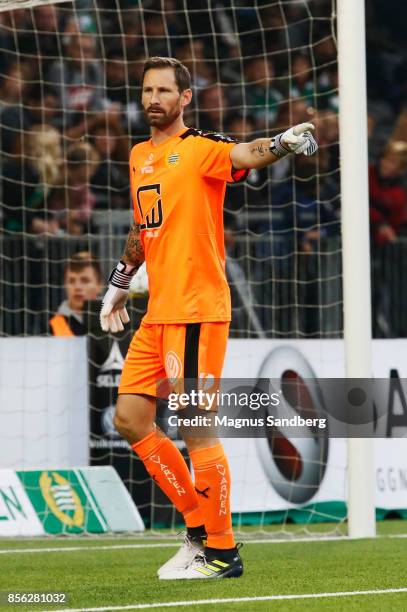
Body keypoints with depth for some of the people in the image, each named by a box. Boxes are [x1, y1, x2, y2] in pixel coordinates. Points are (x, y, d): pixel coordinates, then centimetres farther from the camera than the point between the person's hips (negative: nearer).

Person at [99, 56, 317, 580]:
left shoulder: (201, 148, -8)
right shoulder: (139, 156, 15)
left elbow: (244, 156, -30)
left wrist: (284, 142, -50)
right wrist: (118, 285, 36)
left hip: (196, 311, -8)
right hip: (157, 314, 8)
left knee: (195, 426, -8)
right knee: (130, 418, 8)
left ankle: (222, 553, 1)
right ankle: (200, 526, 18)